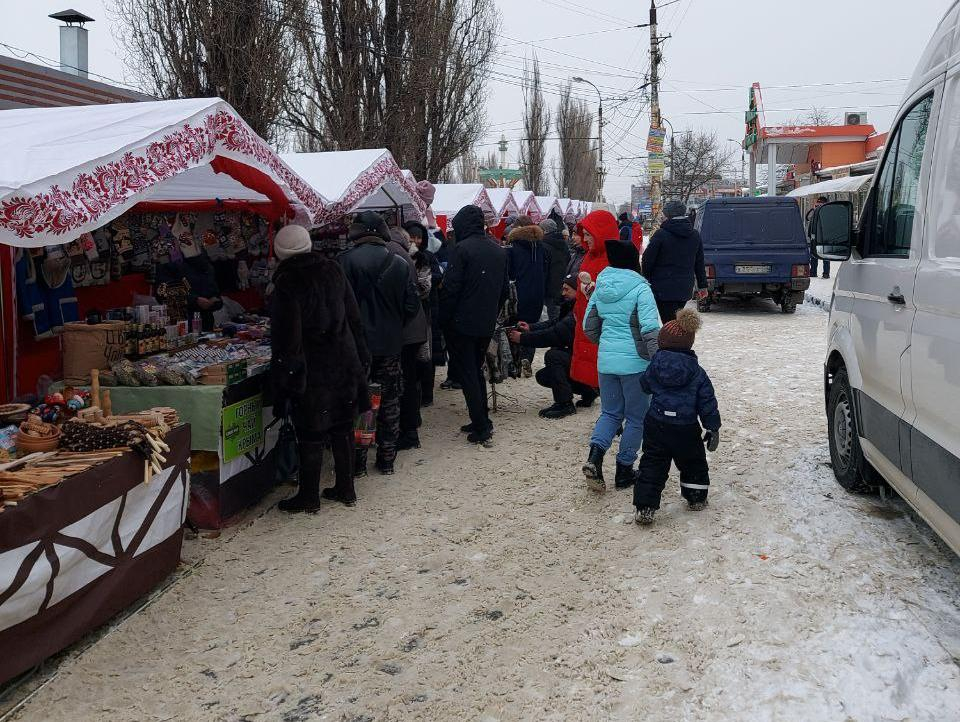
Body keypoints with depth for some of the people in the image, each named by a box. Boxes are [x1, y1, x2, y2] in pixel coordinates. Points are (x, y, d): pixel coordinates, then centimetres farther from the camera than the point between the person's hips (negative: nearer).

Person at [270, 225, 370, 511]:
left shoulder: (287, 283, -15)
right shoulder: (332, 270, 4)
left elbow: (286, 336, -16)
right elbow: (354, 316, 9)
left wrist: (283, 376, -10)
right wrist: (360, 356, 16)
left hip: (311, 368, -6)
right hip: (345, 364, 6)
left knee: (311, 434, 3)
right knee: (342, 428, 14)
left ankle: (309, 496, 12)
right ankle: (346, 488, 24)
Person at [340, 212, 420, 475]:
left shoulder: (346, 261, -12)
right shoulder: (399, 263, -1)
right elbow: (412, 307, 0)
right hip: (391, 344, 3)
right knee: (389, 403, 13)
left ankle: (358, 461, 12)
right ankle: (386, 460, 20)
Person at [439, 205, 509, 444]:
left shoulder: (462, 249, -15)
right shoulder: (499, 250, 8)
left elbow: (451, 288, -17)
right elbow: (505, 289, 14)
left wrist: (444, 319, -9)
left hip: (462, 323, -7)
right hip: (487, 325, 7)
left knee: (467, 373, 0)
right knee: (477, 370, 19)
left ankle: (480, 426, -2)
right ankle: (482, 421, 21)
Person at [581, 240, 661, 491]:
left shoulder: (601, 287, 4)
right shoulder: (640, 288, -13)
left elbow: (589, 327, 11)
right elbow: (651, 329, -21)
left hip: (606, 360, 5)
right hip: (635, 362, -5)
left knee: (610, 412, 17)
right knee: (636, 418, 10)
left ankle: (594, 456, -6)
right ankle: (624, 471, 15)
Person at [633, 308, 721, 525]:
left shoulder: (655, 365, -3)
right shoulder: (697, 372, -4)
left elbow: (644, 385, 16)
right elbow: (707, 403, -4)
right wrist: (713, 428, 2)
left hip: (656, 424, 1)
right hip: (686, 429, 0)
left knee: (652, 464, 5)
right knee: (693, 463, 22)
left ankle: (645, 507, -2)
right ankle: (696, 498, 34)